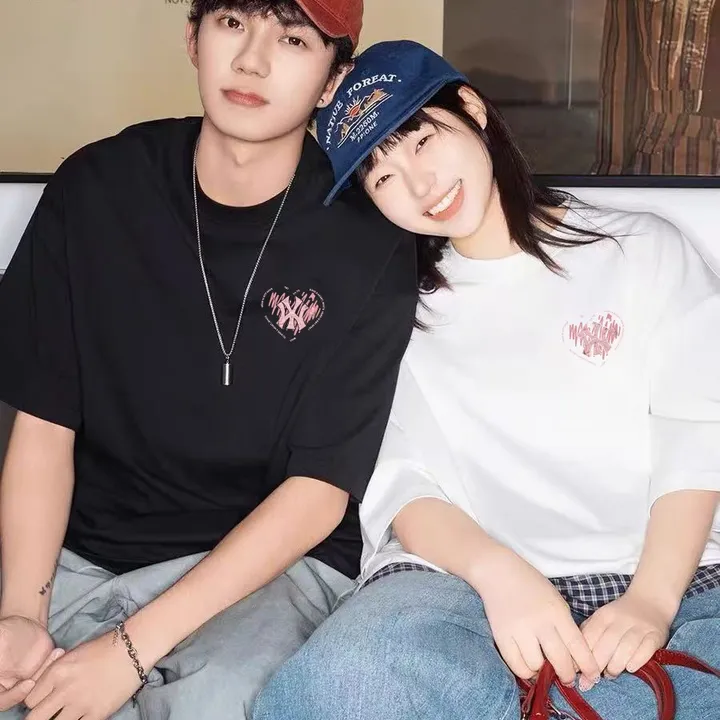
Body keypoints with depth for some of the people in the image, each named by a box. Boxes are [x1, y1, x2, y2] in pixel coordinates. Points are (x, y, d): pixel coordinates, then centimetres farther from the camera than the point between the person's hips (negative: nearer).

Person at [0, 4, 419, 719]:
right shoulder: (94, 189, 0)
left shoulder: (367, 248, -8)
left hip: (271, 560, -2)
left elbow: (319, 492, -10)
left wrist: (132, 649, -18)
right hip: (75, 553, 2)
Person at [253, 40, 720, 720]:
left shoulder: (642, 249, 14)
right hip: (462, 574, 0)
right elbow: (400, 478, 4)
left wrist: (653, 598, -13)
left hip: (663, 572, 0)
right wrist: (497, 570, -18)